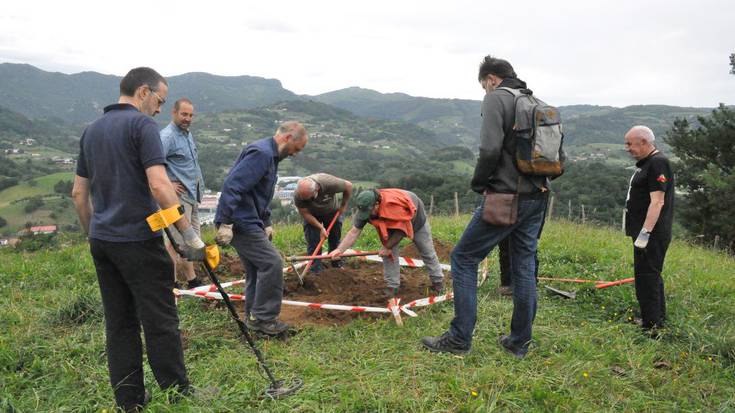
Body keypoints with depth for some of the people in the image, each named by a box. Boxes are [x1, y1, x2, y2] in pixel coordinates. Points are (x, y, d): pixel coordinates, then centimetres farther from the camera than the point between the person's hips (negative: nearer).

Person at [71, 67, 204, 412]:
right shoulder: (141, 124, -10)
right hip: (138, 240, -8)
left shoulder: (91, 130, 14)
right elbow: (159, 185, -21)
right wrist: (188, 232, -18)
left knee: (119, 323, 12)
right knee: (160, 321, 1)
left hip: (102, 241, 8)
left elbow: (79, 193, 17)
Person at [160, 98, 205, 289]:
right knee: (177, 240, -6)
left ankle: (192, 281, 26)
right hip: (178, 196, -9)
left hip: (192, 195, 10)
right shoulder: (167, 136, -16)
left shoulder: (187, 133, 14)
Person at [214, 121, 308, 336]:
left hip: (248, 222, 10)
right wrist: (225, 223, -27)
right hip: (241, 222, -10)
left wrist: (266, 222, 20)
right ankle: (263, 318, 1)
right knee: (272, 263, -10)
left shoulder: (270, 155, 17)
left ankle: (254, 317, 24)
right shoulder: (261, 153, -17)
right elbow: (232, 186, -25)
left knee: (256, 269, 14)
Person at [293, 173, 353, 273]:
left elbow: (348, 185, -22)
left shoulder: (329, 183, -39)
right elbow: (305, 213, -22)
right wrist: (321, 228, -25)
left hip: (332, 212, 0)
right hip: (312, 215, 0)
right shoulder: (298, 195, -35)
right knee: (313, 242, -9)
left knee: (335, 239, 6)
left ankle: (337, 266, 20)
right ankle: (315, 271, -2)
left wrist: (343, 206, -12)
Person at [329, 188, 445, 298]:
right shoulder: (365, 209, -31)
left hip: (416, 219, -4)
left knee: (427, 252, 9)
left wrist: (388, 247, -28)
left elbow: (401, 230, -34)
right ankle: (392, 286, 3)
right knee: (388, 253, -10)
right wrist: (339, 250, -39)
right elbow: (354, 231, -30)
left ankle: (438, 282, 27)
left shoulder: (395, 204, -47)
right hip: (391, 222, 4)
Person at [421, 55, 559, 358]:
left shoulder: (496, 98, -7)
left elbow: (490, 149, -19)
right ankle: (519, 343, 22)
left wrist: (478, 183, -5)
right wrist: (538, 181, 15)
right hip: (536, 199, 8)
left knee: (464, 258, 2)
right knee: (525, 267, 13)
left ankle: (459, 339, 5)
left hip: (504, 197, -8)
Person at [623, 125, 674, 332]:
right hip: (646, 232, 11)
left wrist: (645, 233, -25)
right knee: (652, 276, 19)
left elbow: (657, 201, -23)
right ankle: (658, 320, 31)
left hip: (651, 234, -11)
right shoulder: (646, 163, 17)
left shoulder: (657, 163, -15)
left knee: (647, 278, -7)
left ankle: (651, 326, -1)